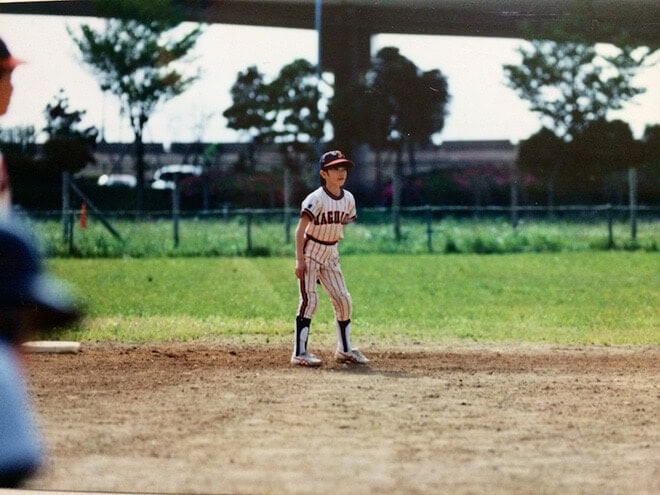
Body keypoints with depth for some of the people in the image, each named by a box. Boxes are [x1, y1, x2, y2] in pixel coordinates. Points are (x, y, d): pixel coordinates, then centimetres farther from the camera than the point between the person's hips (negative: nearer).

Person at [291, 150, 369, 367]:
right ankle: (299, 352, -10)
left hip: (330, 254, 7)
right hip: (310, 252, -7)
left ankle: (345, 350, 18)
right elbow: (300, 229, -21)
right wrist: (299, 259, -25)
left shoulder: (348, 199, 0)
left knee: (343, 300, 6)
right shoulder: (316, 199, -20)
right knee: (309, 300, -12)